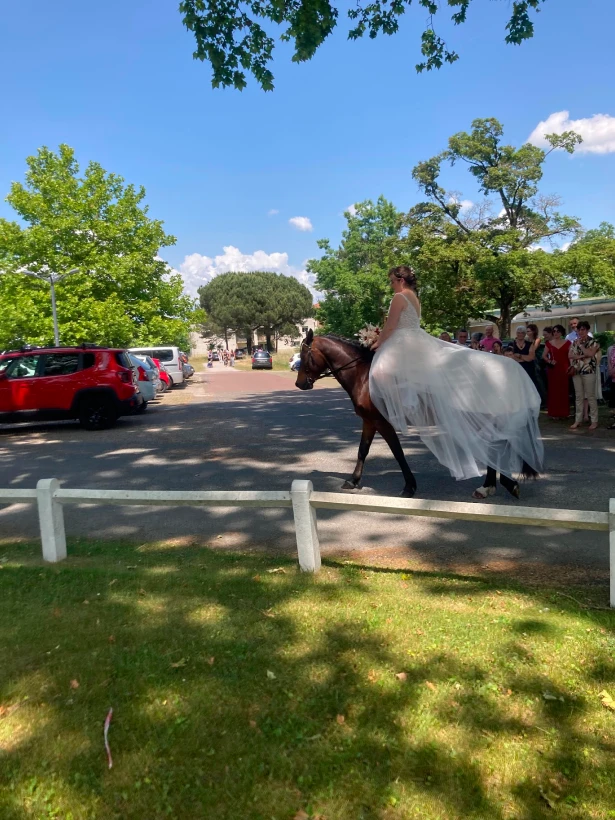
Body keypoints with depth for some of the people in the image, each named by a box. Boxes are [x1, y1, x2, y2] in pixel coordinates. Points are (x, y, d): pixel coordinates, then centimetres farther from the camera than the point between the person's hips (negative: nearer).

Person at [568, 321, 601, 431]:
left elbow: (590, 354, -18)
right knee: (578, 397, 8)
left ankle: (594, 420, 5)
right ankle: (577, 420, 12)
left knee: (590, 396, -2)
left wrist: (580, 344, -11)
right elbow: (570, 355, 2)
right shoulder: (574, 342, 11)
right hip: (576, 371, 5)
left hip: (588, 372, -5)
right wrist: (581, 356, -12)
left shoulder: (593, 342, -3)